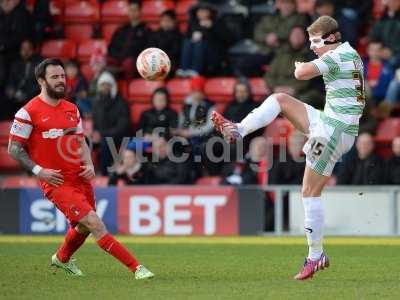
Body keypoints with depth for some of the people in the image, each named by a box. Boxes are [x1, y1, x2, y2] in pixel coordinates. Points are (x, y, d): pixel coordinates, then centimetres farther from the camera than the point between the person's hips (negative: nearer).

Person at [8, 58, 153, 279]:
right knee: (94, 223, -16)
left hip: (80, 178, 7)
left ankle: (62, 258, 49)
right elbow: (14, 148, -5)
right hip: (57, 182, -7)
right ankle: (136, 268, -18)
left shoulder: (71, 109, 11)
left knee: (83, 227, 18)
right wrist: (38, 171, -14)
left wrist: (89, 165, 1)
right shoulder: (29, 112, -8)